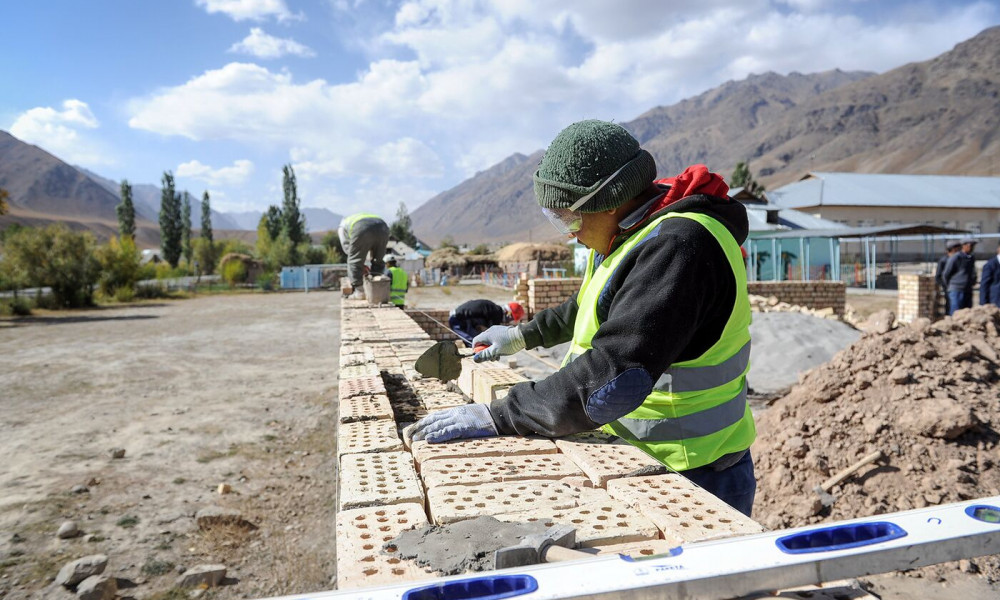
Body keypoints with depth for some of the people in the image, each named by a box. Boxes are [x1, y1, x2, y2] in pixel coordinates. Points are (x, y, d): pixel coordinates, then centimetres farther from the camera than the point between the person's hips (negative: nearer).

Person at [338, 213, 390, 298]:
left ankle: (359, 291, 10)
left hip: (362, 230, -4)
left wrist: (362, 266, 22)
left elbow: (347, 247, 21)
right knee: (378, 261, 21)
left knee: (355, 262, 11)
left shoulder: (343, 225, 34)